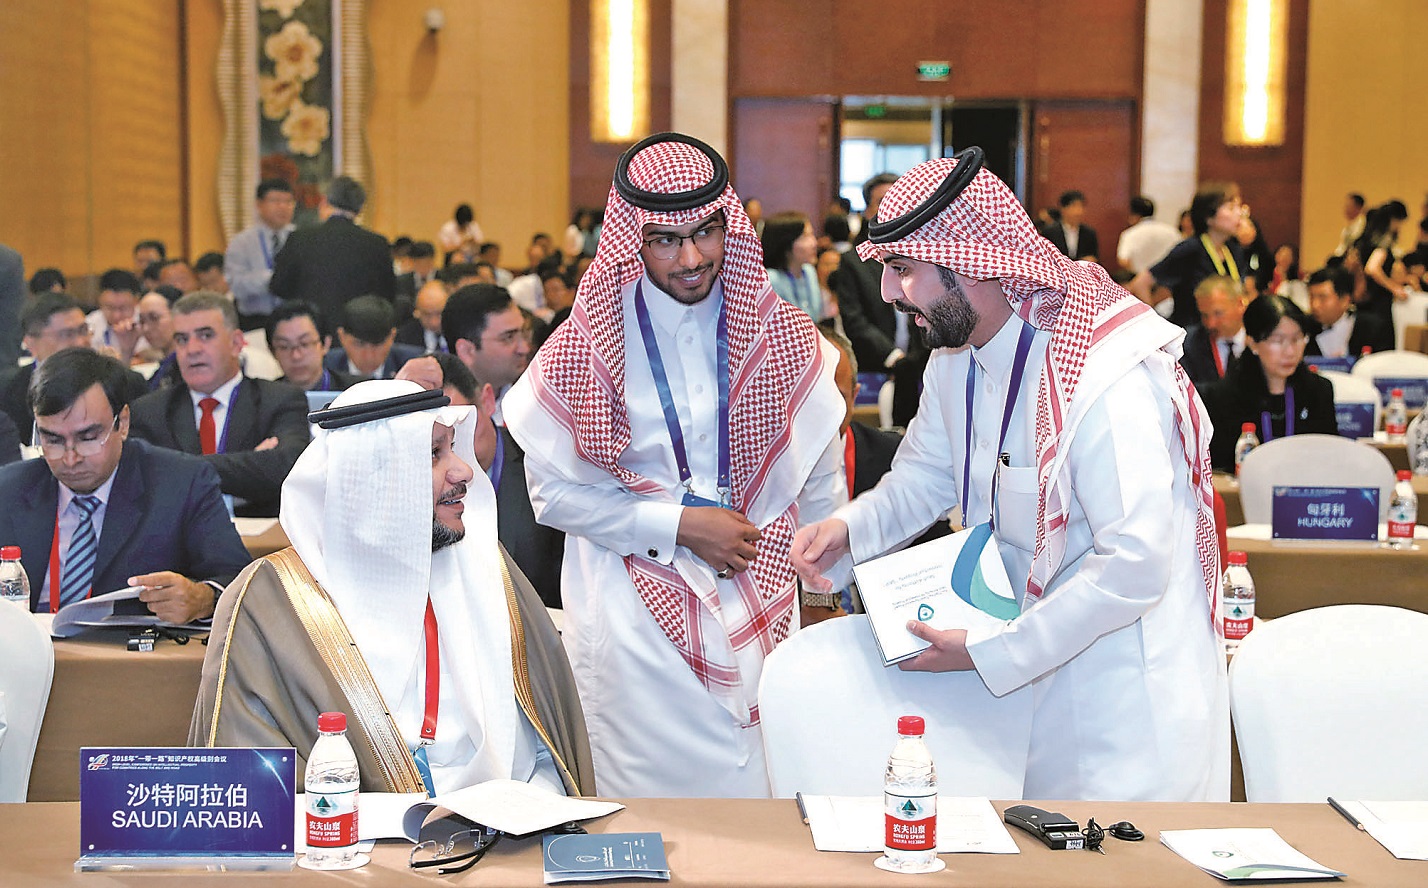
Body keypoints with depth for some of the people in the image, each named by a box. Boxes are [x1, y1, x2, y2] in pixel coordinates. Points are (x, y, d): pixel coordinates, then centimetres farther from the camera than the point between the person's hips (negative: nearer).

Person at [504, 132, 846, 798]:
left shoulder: (784, 337, 0)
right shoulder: (586, 344, -6)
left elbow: (821, 482, 9)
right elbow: (554, 491, -4)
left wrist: (824, 592, 12)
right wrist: (680, 526, -11)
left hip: (762, 613, 2)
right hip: (636, 620, -2)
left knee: (772, 786, 7)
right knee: (652, 792, 2)